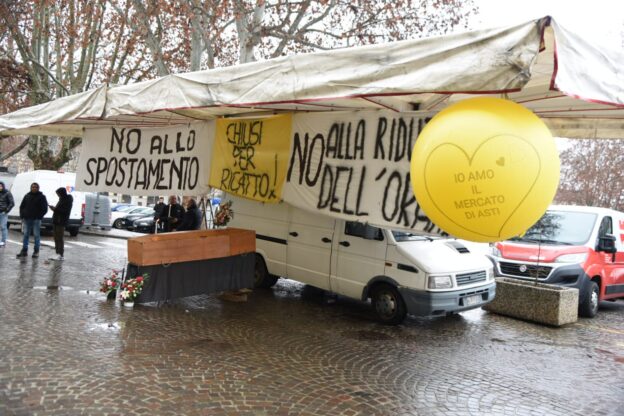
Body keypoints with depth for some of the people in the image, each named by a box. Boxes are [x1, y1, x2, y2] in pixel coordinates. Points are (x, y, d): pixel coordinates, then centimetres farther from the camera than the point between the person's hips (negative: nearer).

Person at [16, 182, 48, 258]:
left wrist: (39, 216, -11)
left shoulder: (41, 197, 1)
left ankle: (36, 251, 5)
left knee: (37, 235, 0)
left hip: (36, 220, -4)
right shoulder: (27, 196, 11)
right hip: (27, 219, 4)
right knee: (26, 235, 6)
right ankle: (24, 251, 12)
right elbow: (22, 206, 15)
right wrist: (22, 216, 5)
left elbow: (44, 209, -3)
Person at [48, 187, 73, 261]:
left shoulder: (68, 200, -9)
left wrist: (55, 209, -18)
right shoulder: (61, 199, 19)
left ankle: (61, 255, -10)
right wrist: (54, 208, 3)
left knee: (60, 238, -10)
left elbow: (65, 211, -17)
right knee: (56, 238, 8)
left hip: (61, 222, -9)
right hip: (56, 221, 9)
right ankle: (58, 254, 12)